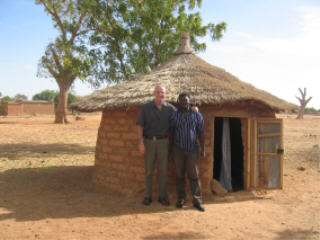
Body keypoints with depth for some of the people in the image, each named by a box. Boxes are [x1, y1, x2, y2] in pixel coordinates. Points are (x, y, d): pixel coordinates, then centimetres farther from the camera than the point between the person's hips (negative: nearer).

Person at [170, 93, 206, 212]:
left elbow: (201, 133, 3)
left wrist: (203, 148, 0)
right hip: (178, 150, 0)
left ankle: (197, 201, 5)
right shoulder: (174, 115, -1)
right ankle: (181, 199, 18)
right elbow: (170, 132, 3)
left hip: (192, 150, 0)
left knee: (194, 175, 0)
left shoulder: (197, 115, 0)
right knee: (179, 175, 7)